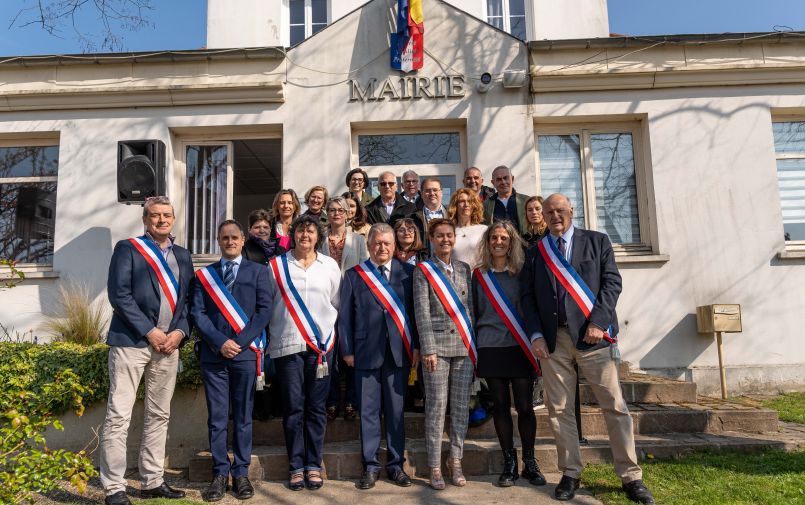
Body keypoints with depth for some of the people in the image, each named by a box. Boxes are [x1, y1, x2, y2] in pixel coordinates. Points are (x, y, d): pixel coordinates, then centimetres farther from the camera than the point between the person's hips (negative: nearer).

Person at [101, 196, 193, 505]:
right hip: (132, 341, -5)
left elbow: (188, 299, 13)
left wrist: (180, 331, -4)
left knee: (159, 415, 10)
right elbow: (119, 294, -8)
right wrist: (149, 332, -13)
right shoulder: (127, 248, 1)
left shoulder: (183, 256, 16)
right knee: (119, 416, -5)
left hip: (169, 344, 5)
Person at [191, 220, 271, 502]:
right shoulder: (204, 275, 12)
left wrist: (240, 341, -10)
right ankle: (220, 473, 13)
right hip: (213, 354, 1)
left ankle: (241, 473, 14)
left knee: (243, 416, 5)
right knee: (217, 417, 4)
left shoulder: (257, 271, 9)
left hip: (246, 352, -1)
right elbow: (197, 314, 3)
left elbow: (264, 310, 0)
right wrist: (219, 341, -10)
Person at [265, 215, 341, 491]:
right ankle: (296, 466, 13)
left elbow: (336, 303, 12)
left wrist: (326, 329, 7)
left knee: (316, 407, 5)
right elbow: (266, 304, 6)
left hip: (321, 344, 1)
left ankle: (313, 465, 15)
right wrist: (271, 336, 3)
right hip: (288, 344, -1)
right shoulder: (276, 265, 5)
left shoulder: (330, 266, 8)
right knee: (293, 407, 2)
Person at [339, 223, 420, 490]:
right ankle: (371, 465, 18)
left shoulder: (407, 272, 5)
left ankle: (396, 464, 20)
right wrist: (347, 350, 0)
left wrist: (416, 346, -1)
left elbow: (414, 310, 4)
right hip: (366, 352, 0)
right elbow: (345, 316, 4)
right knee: (369, 410, 6)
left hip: (399, 351, 1)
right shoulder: (354, 275, 5)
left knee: (396, 410, 8)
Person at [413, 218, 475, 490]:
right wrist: (428, 349, -12)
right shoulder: (423, 270, 1)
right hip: (437, 344, -4)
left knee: (461, 406, 6)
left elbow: (469, 308, 13)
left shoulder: (464, 269, 13)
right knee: (436, 406, -2)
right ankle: (435, 467, 7)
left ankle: (455, 461, 18)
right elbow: (422, 312, -5)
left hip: (464, 345, 4)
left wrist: (473, 343, 5)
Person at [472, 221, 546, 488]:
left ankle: (530, 463, 15)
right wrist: (474, 349, 7)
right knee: (501, 406, 5)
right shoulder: (478, 276, 8)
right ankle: (509, 463, 16)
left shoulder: (522, 273, 6)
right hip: (491, 349, 1)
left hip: (520, 348, -1)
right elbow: (474, 313, 11)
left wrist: (534, 344, 0)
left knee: (524, 406, -1)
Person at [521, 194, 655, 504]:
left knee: (614, 406, 0)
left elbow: (612, 282, 1)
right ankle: (570, 474, 17)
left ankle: (631, 477, 11)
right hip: (552, 339, 2)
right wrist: (535, 335, -3)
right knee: (559, 410, 5)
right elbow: (527, 297, 9)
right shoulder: (535, 253, 12)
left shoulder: (597, 242, 8)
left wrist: (598, 321, -11)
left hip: (593, 336, -1)